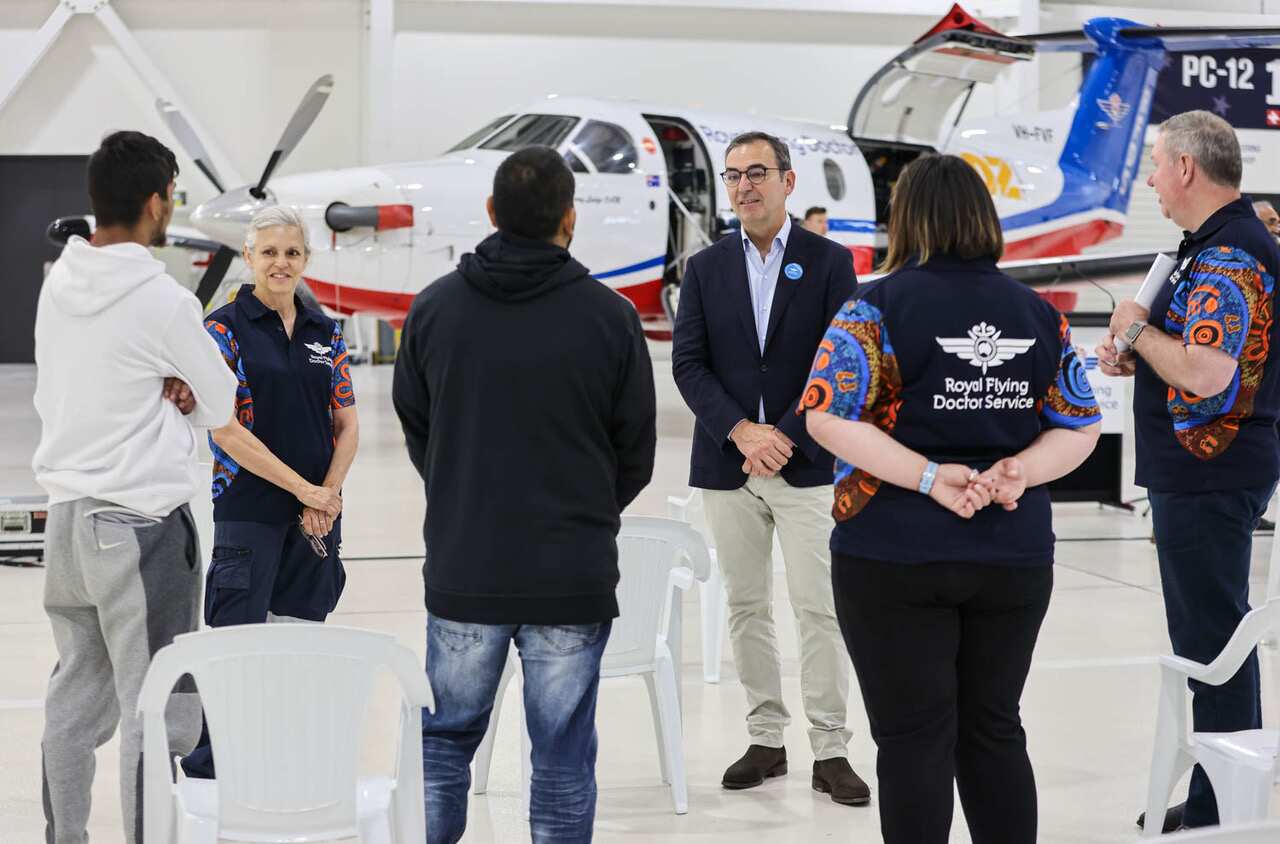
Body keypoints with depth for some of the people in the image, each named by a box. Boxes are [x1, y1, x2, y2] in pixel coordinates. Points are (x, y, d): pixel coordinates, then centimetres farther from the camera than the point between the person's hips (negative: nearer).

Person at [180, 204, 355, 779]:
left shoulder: (325, 334, 11)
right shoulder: (226, 328, -4)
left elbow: (347, 425, 12)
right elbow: (225, 429, -12)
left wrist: (329, 493, -5)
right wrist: (304, 490, -13)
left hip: (318, 515, 5)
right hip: (249, 511, -5)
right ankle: (205, 770, 0)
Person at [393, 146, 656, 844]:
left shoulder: (435, 307, -2)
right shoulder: (608, 316, -7)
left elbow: (413, 424, 9)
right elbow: (637, 451, 2)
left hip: (461, 570, 2)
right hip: (574, 576, -2)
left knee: (445, 737, 16)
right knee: (563, 754, 6)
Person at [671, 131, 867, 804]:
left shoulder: (830, 262, 0)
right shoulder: (706, 268, 7)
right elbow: (688, 363, 2)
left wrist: (786, 436, -12)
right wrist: (741, 432, -12)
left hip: (806, 464, -3)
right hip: (727, 465, 3)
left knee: (818, 609, -4)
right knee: (746, 607, 7)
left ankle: (829, 750, 1)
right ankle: (765, 740, 16)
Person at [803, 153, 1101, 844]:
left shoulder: (879, 307, -7)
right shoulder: (1038, 313, 7)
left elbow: (828, 416, -17)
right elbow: (1080, 427, 6)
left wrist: (931, 477, -17)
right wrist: (1016, 472, -8)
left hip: (897, 559, -4)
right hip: (1016, 559, 4)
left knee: (915, 738, 2)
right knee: (994, 730, 14)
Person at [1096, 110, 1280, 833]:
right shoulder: (1220, 245, 15)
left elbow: (1206, 373, -30)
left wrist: (1137, 329, -14)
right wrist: (1137, 359, 11)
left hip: (1211, 477, -11)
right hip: (1203, 474, 11)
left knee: (1213, 640, -6)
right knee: (1211, 639, 16)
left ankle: (1221, 815, 0)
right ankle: (1214, 804, 25)